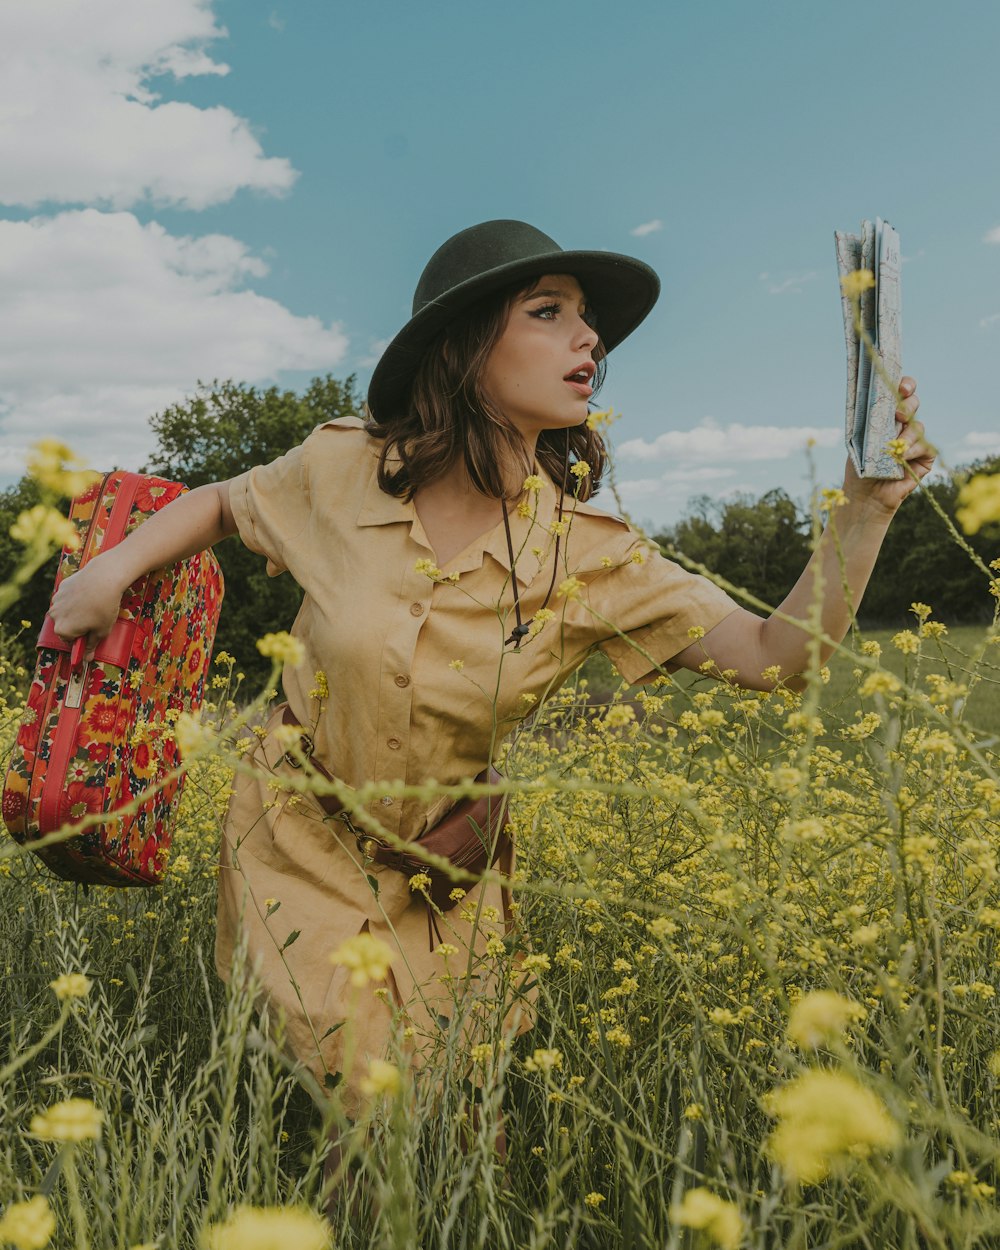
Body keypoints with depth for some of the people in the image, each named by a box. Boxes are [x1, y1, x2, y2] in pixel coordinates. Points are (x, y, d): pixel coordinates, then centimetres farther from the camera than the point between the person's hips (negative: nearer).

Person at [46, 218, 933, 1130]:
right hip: (302, 852, -1)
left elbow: (778, 655, -17)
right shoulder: (343, 467, -14)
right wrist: (111, 568, -7)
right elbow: (222, 505, 7)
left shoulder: (588, 556, -15)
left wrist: (867, 509, -29)